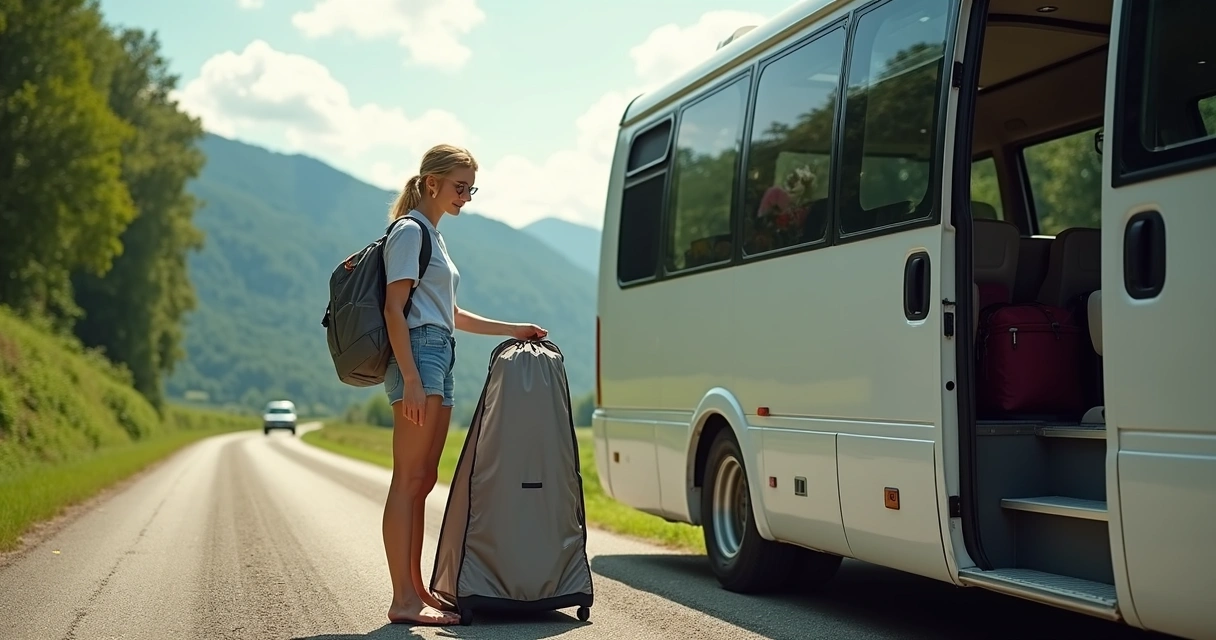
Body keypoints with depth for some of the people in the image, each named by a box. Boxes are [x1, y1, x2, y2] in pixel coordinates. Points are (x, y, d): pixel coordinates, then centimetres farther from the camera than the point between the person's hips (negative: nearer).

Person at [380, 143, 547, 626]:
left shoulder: (432, 235, 23)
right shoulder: (410, 232, -6)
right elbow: (394, 310, -13)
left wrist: (512, 329, 26)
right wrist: (411, 380, -21)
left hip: (439, 358, 9)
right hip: (418, 353, -9)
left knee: (423, 480, 9)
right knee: (409, 479, -10)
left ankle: (415, 589, 14)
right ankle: (403, 599, -10)